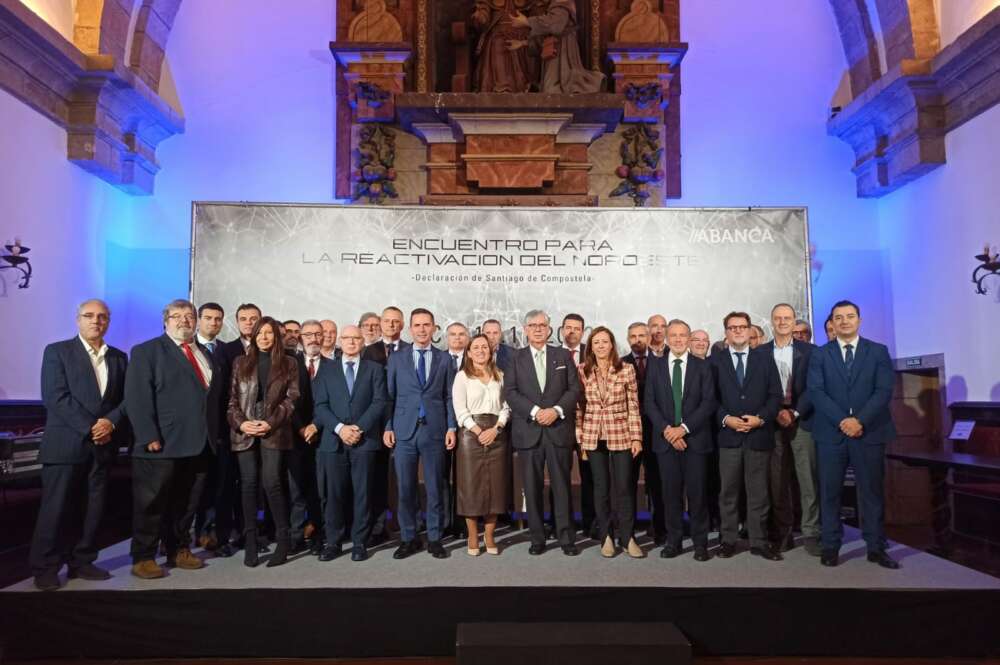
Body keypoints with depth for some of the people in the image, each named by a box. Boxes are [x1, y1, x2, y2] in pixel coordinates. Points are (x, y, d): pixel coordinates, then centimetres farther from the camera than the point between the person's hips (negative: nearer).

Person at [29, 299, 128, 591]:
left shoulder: (119, 357, 13)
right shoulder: (57, 351, 0)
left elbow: (126, 398, 9)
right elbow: (55, 397, -10)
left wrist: (111, 422, -11)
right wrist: (90, 427, -16)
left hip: (103, 445, 4)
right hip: (66, 444, -4)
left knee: (95, 509, 9)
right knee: (55, 508, 0)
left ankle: (82, 561, 20)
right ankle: (45, 568, 12)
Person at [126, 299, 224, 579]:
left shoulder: (205, 354, 19)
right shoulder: (147, 351, -1)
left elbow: (216, 394, 20)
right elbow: (137, 397, -11)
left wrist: (215, 434, 12)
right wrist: (149, 437, -19)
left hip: (200, 445, 6)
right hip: (162, 445, -6)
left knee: (187, 503, 14)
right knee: (151, 504, 3)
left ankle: (179, 550, 26)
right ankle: (143, 557, 15)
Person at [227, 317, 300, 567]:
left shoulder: (288, 363, 7)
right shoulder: (241, 363, 13)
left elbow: (292, 398, 1)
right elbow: (232, 398, 9)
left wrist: (271, 423, -10)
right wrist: (240, 423, -8)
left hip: (274, 431, -2)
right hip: (244, 431, 2)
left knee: (272, 483, -11)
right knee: (248, 484, 2)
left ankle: (283, 539, 1)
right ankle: (250, 542, 8)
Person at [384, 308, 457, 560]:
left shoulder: (444, 359, 7)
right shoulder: (396, 359, 7)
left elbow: (449, 396, 6)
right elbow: (389, 396, 7)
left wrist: (451, 427, -1)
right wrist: (387, 427, -1)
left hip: (434, 431, 0)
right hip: (404, 432, 0)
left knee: (435, 488, 5)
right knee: (405, 488, 5)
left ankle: (434, 539, 16)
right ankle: (408, 538, 17)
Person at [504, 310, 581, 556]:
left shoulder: (563, 355, 10)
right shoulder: (516, 358, 8)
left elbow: (574, 389, 4)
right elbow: (510, 392, -1)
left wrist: (557, 410, -12)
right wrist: (535, 411, -13)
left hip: (559, 429, 0)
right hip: (528, 431, 0)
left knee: (562, 486, 2)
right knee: (532, 488, 5)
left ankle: (566, 538, 10)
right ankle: (537, 538, 16)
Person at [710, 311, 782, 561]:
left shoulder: (765, 358, 8)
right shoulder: (715, 360, 6)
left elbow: (775, 395, 4)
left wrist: (760, 418, -10)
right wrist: (726, 419, -13)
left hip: (759, 434, 1)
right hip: (728, 435, -1)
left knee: (758, 491, 6)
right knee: (728, 491, 5)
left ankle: (759, 542, 15)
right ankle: (729, 539, 14)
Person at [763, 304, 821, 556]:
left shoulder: (809, 351, 6)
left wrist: (795, 413, -10)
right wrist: (775, 413, -8)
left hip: (802, 421, 0)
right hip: (772, 422, 1)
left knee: (808, 480, 0)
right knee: (777, 482, 3)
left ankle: (811, 533, 8)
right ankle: (781, 534, 11)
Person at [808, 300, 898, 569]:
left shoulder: (878, 351, 6)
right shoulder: (820, 355, 6)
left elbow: (884, 391, -4)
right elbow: (816, 392, -4)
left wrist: (860, 420, -15)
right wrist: (842, 421, -16)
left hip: (869, 431, 0)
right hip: (831, 432, 0)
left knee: (872, 491, 5)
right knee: (829, 492, 3)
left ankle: (876, 547, 16)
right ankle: (831, 546, 12)